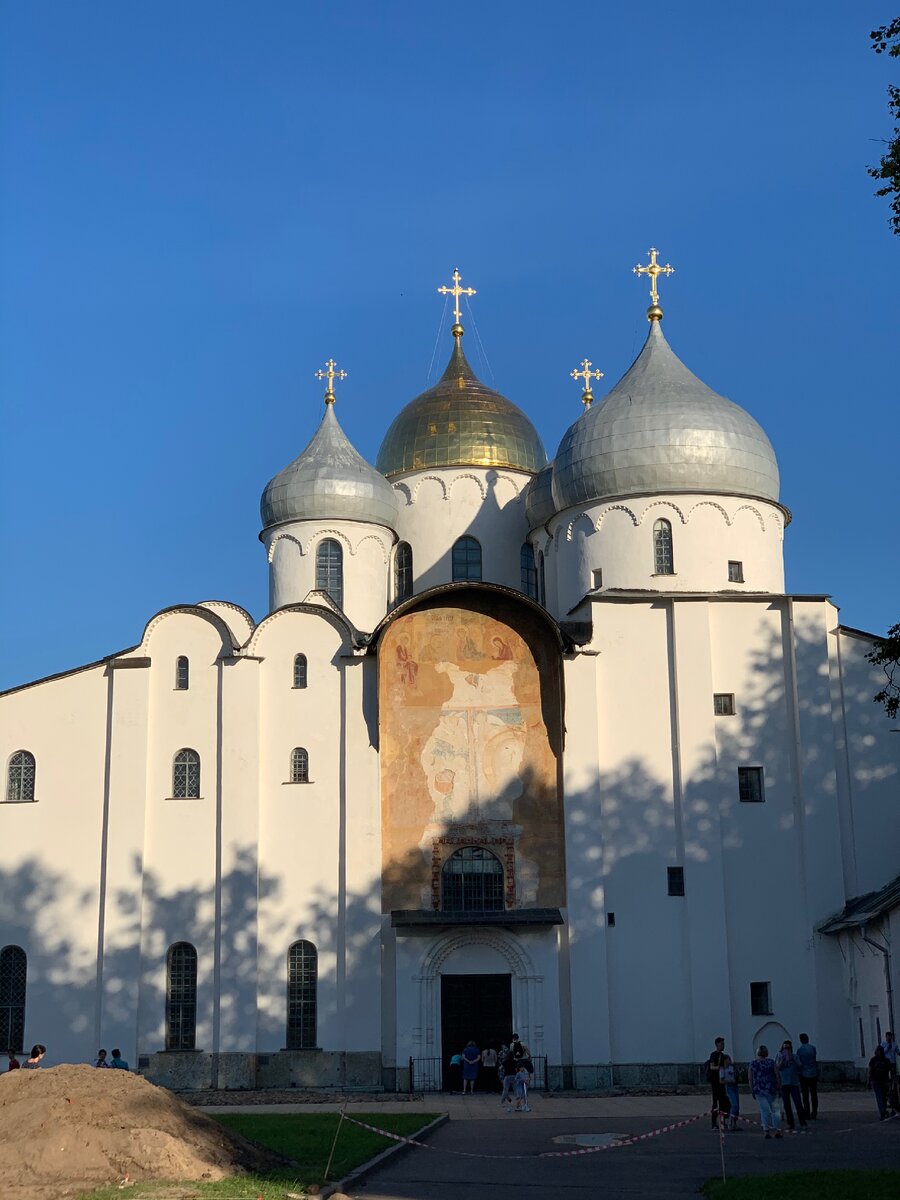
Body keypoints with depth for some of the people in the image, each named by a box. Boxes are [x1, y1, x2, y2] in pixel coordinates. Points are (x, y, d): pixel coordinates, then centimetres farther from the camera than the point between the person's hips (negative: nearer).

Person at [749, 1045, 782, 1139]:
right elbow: (777, 1076, -1)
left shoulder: (753, 1063, 3)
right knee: (774, 1109, 8)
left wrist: (752, 1091, 10)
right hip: (771, 1089, -1)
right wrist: (779, 1088, 8)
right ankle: (778, 1130, 5)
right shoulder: (771, 1062, 0)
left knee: (764, 1110, 1)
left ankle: (766, 1131, -5)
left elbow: (750, 1079, 4)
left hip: (758, 1090, 1)